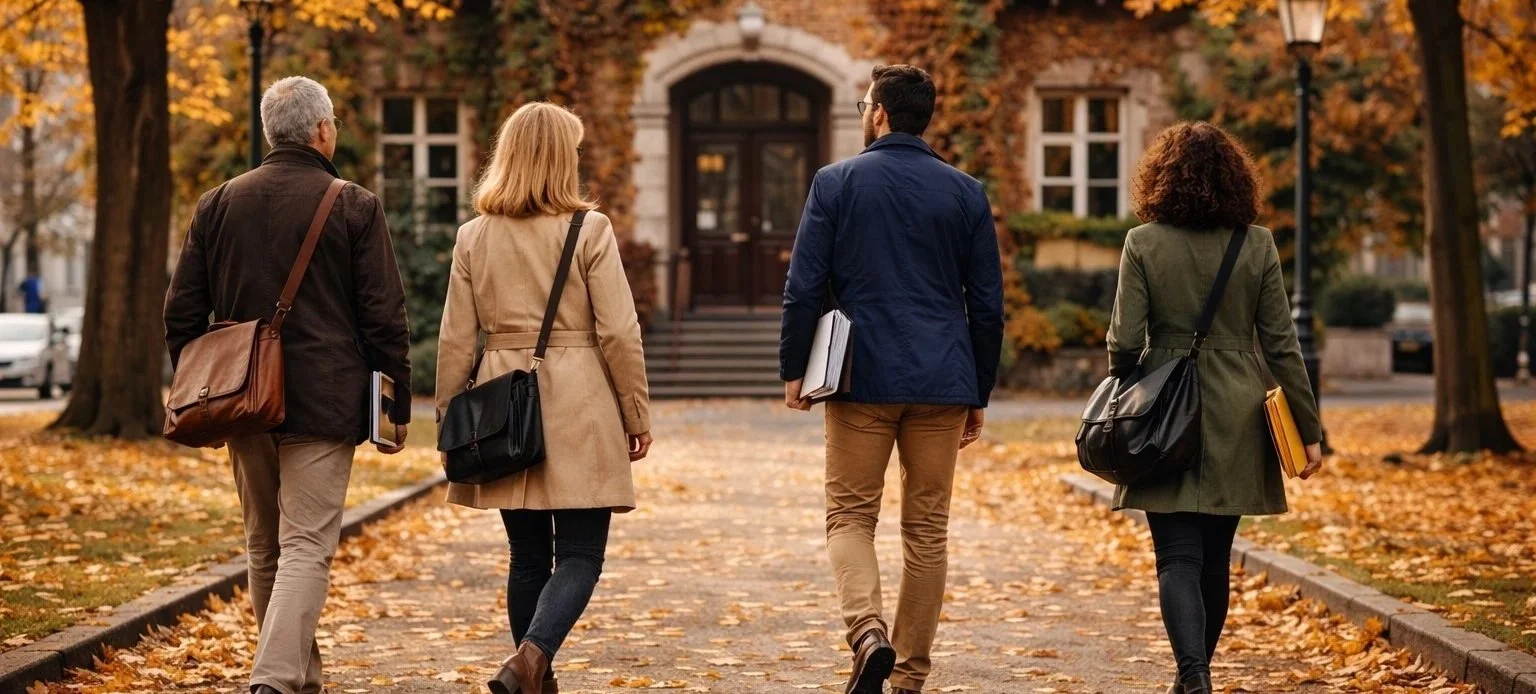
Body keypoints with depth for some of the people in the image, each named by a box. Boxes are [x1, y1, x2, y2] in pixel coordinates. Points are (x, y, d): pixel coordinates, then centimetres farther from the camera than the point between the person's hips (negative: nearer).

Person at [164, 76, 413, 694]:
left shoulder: (217, 204, 6)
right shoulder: (354, 207, -5)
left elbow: (182, 313, 8)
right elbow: (384, 319, -6)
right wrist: (398, 405, 2)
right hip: (324, 405, -4)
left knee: (264, 548, 17)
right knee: (306, 549, -7)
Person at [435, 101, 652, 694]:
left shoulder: (474, 236, 4)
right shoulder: (590, 230, -6)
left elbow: (455, 341, 6)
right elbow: (619, 333, -7)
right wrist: (637, 415, 2)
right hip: (579, 409, -4)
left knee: (528, 554, 13)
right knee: (580, 554, -1)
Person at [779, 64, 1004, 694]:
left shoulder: (836, 183, -1)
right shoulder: (965, 193, 5)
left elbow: (804, 287, -4)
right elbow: (988, 304, 7)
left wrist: (794, 369, 7)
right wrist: (980, 393, 14)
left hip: (862, 380, -2)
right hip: (942, 383, 2)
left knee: (850, 516, 6)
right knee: (927, 528, 8)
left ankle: (868, 632, -18)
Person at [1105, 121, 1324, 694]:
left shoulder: (1143, 243, -6)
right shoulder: (1257, 245, -2)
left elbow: (1124, 341, -7)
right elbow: (1281, 345, -1)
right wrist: (1309, 430, 4)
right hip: (1236, 422, 2)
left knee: (1178, 557, -3)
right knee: (1215, 558, 15)